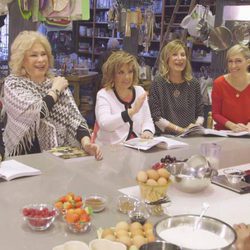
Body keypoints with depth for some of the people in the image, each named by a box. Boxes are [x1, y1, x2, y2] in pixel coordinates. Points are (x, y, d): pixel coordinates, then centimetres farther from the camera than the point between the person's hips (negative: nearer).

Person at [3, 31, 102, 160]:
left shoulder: (57, 83, 6)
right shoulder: (13, 84, -5)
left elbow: (75, 119, -2)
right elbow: (35, 114, -21)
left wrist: (86, 143, -20)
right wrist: (55, 90, -7)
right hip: (26, 158, -2)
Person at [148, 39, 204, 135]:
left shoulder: (193, 83, 9)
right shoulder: (158, 82, -2)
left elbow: (200, 114, 13)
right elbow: (156, 116, -6)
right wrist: (180, 130, -12)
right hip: (166, 136, -2)